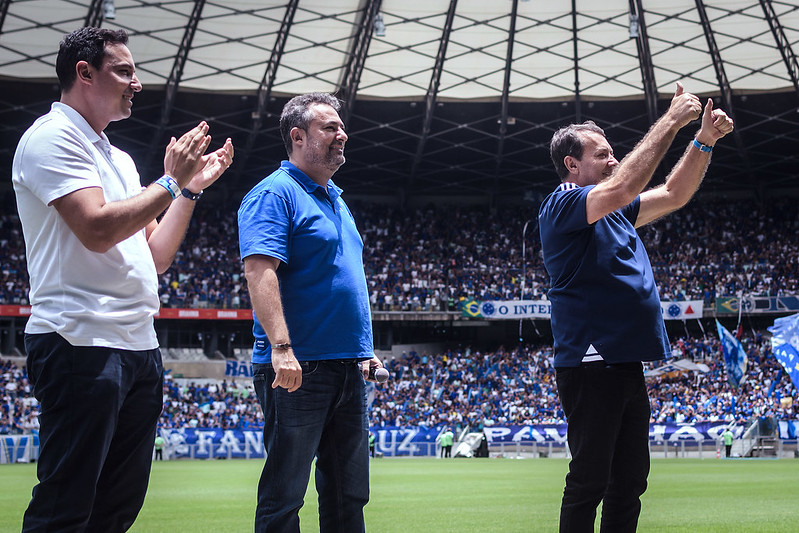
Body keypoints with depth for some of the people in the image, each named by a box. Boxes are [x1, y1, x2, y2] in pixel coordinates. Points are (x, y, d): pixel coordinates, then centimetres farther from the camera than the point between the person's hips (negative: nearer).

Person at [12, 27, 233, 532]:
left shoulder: (119, 158, 21)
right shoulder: (53, 136, -5)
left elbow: (156, 256, 21)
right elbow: (97, 229, -18)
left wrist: (193, 187, 14)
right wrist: (171, 183, -9)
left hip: (139, 346, 9)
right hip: (82, 343, -9)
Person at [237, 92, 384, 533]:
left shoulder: (336, 201, 20)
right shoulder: (274, 194, -8)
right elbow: (260, 271, -19)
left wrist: (365, 348, 21)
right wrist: (281, 347, -28)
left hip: (348, 367, 9)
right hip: (299, 368, -9)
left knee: (348, 495, 11)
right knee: (284, 495, -5)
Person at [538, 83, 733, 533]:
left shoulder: (615, 212, 19)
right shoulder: (561, 206, -9)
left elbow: (674, 195, 21)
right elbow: (623, 187, -24)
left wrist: (705, 140, 7)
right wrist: (672, 121, -18)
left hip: (628, 365, 9)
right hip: (591, 366, -9)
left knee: (630, 481, 11)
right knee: (590, 481, -7)